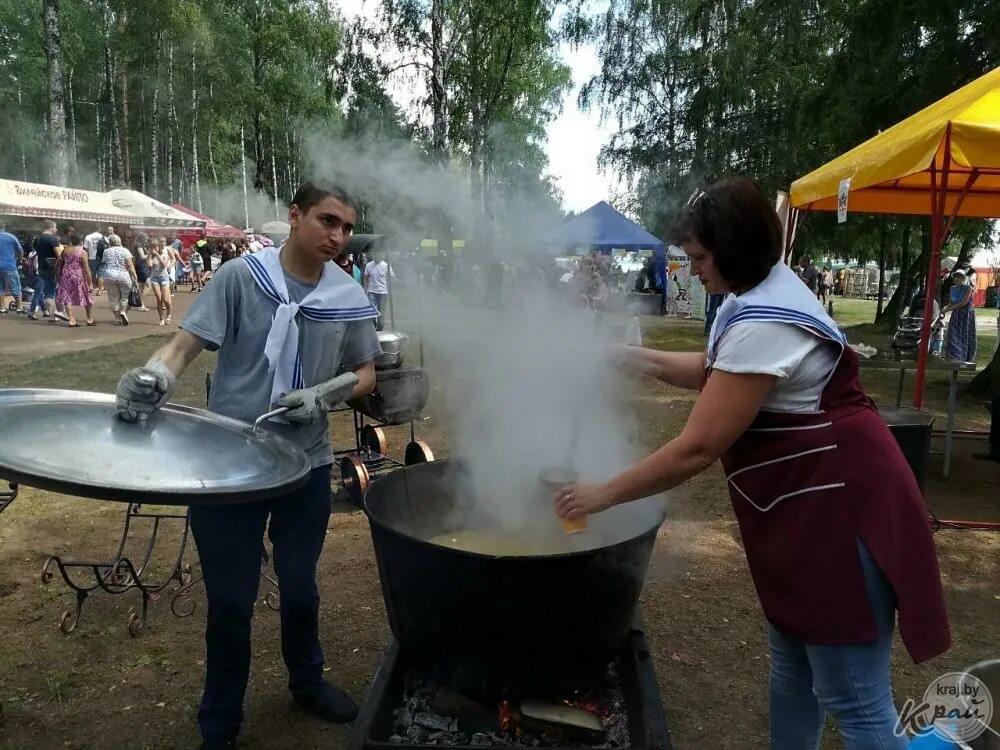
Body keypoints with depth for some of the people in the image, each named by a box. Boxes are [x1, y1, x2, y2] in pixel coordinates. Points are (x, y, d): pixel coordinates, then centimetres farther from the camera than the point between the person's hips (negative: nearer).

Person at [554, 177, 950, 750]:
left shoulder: (764, 323, -25)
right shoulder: (766, 290, 8)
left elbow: (697, 450, -26)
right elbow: (717, 372, 23)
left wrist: (603, 495, -16)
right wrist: (632, 357, 15)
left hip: (837, 512, -11)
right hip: (804, 507, 11)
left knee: (853, 697, 0)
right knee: (792, 660, 22)